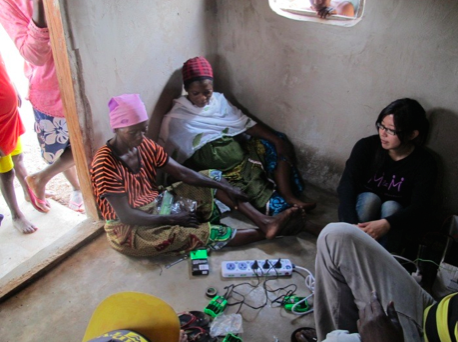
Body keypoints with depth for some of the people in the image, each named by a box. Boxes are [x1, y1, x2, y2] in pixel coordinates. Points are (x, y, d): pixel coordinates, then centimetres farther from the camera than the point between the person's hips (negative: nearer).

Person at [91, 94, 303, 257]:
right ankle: (263, 233, -5)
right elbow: (125, 215, -24)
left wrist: (224, 187, -9)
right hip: (130, 230, -7)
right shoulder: (105, 165, -25)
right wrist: (172, 219, -20)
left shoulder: (145, 146, -4)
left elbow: (181, 172, -3)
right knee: (204, 233, -22)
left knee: (212, 177, -3)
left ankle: (264, 222, -11)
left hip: (155, 206, 8)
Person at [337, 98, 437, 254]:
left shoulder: (425, 163, -15)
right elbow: (346, 184, -26)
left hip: (396, 226, 0)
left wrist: (386, 224, -45)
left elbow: (420, 208, -26)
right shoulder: (366, 146, -15)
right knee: (370, 198, -31)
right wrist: (352, 224, -42)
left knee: (391, 207, -31)